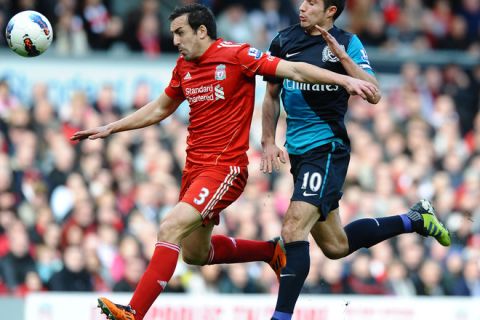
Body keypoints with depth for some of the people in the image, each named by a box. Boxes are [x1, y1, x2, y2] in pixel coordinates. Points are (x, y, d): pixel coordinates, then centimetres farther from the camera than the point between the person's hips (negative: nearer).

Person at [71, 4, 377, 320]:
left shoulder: (237, 55, -11)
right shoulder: (184, 66, 10)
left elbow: (294, 70, -15)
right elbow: (159, 109, 26)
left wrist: (346, 79, -24)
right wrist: (110, 128, 23)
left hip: (225, 167, -9)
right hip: (194, 168, 9)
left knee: (170, 229, -23)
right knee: (195, 254, 17)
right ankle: (271, 251, 36)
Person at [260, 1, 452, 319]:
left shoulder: (347, 43, -6)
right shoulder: (284, 41, 7)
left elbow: (373, 94, -16)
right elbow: (272, 95, 18)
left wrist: (342, 56, -24)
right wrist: (268, 142, 9)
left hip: (327, 149, -7)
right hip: (298, 150, 7)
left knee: (293, 229, -23)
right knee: (336, 245, 15)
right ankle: (415, 220, 35)